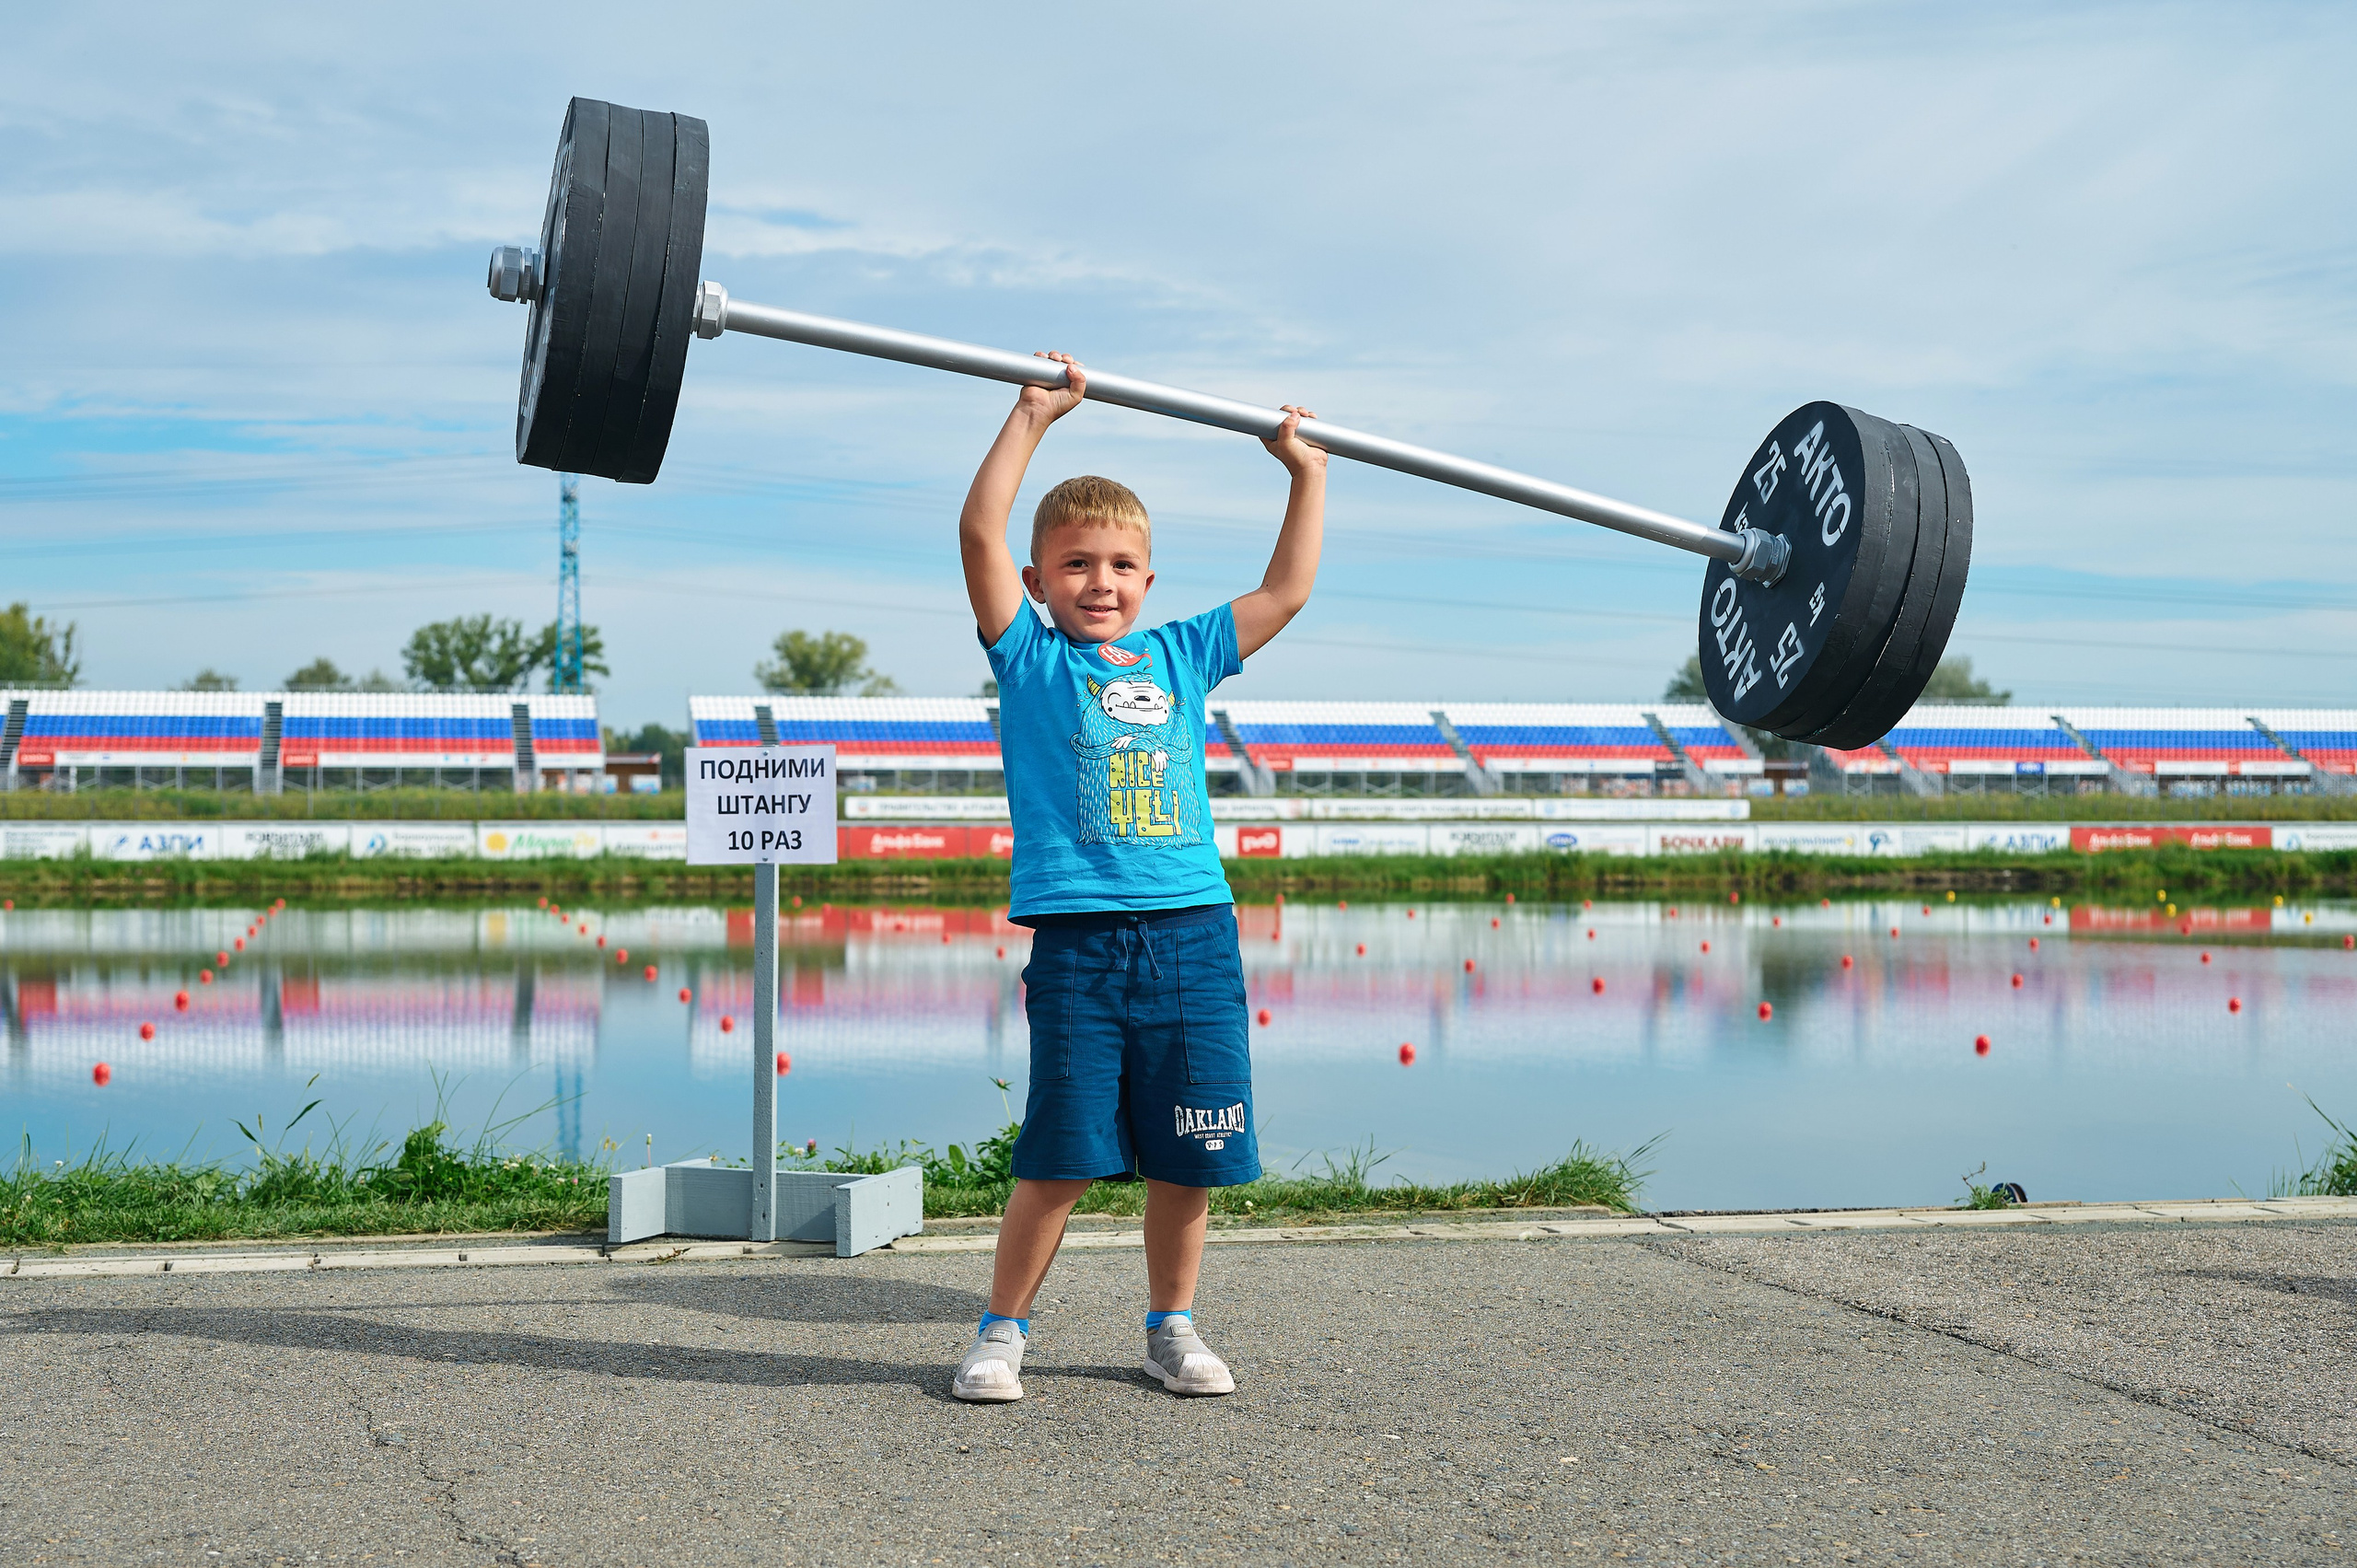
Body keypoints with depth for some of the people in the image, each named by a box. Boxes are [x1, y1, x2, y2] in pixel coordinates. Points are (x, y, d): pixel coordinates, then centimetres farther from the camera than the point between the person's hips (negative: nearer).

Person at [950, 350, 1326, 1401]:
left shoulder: (1181, 659, 15)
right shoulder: (1030, 657, 5)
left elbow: (1286, 589, 23)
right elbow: (980, 534, -6)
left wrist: (1305, 475, 23)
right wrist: (1033, 418, -7)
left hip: (1194, 935, 4)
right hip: (1077, 940, -4)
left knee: (1191, 1158, 7)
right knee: (1060, 1158, -2)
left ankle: (1171, 1327, 23)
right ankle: (1002, 1330, 14)